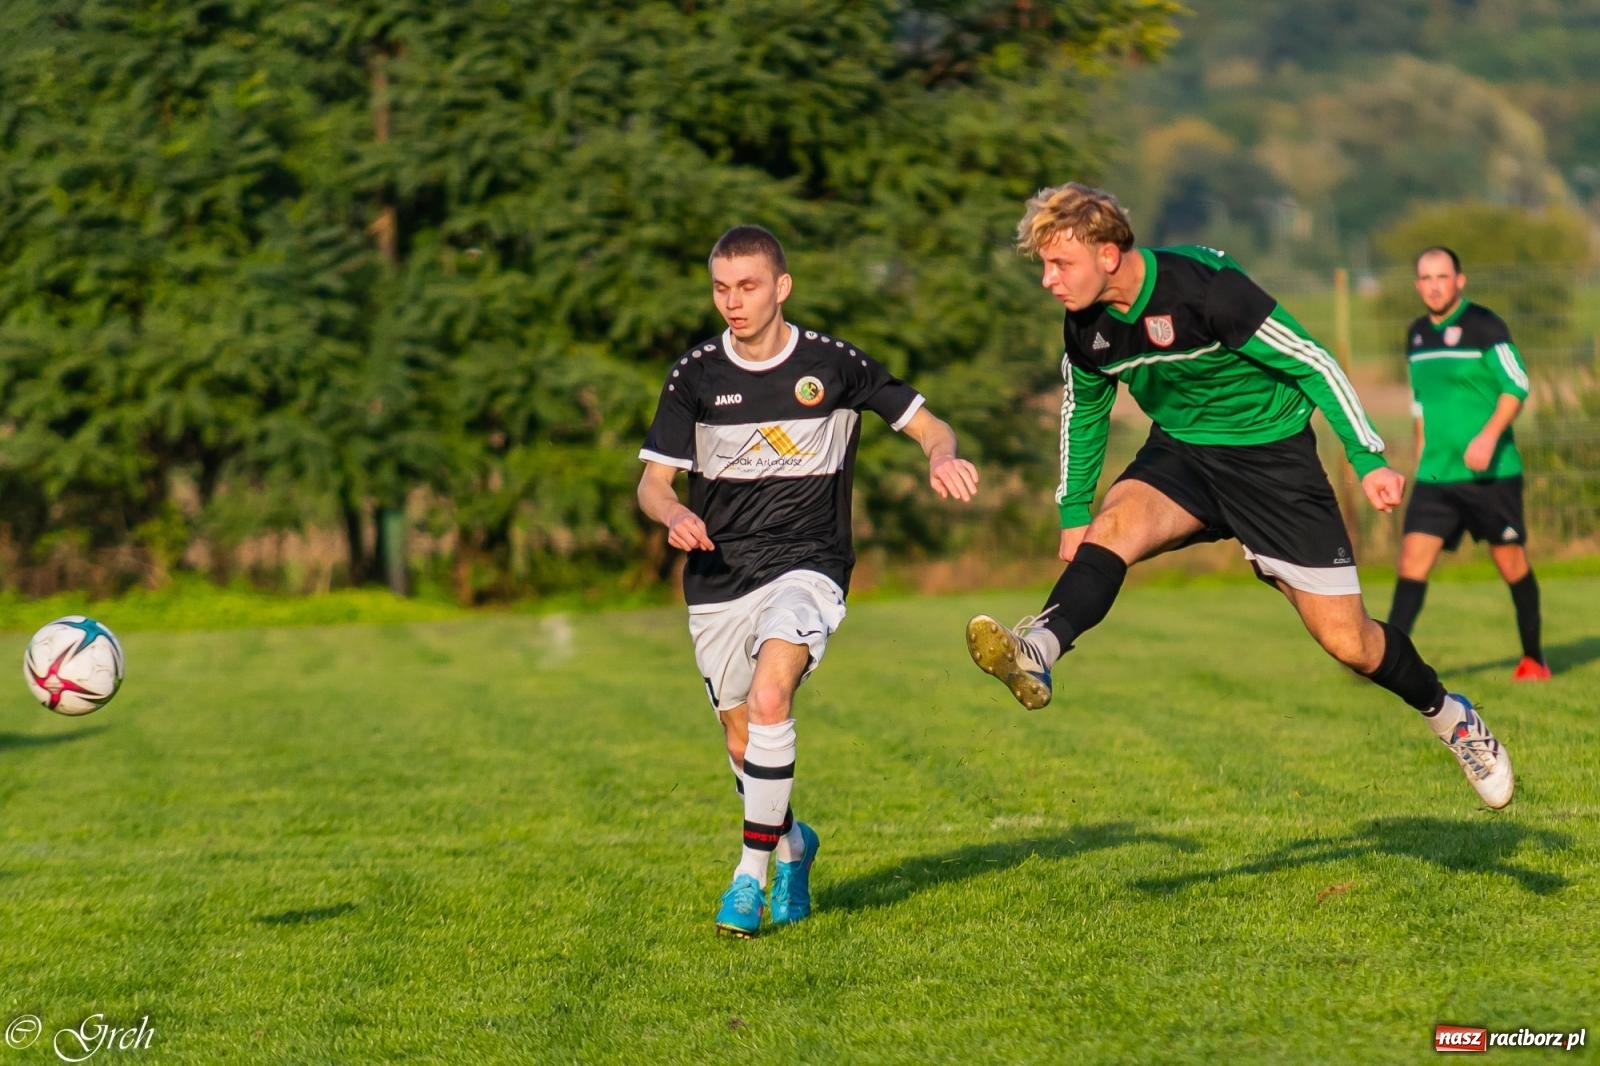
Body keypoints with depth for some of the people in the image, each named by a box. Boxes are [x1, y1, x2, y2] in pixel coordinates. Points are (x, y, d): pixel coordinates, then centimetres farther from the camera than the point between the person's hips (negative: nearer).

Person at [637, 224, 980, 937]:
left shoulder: (833, 364, -3)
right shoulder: (695, 375, 1)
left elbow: (928, 427, 4)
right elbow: (652, 482, 3)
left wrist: (942, 458, -20)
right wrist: (674, 515, -21)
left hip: (805, 565, -3)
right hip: (717, 578, 3)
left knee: (770, 698, -28)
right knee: (743, 742, 9)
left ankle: (752, 873, -20)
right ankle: (793, 843, 40)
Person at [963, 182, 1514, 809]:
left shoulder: (1204, 288, -27)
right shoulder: (1086, 329, -8)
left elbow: (1312, 363, -19)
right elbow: (1083, 409, 14)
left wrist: (1368, 460, -19)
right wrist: (1073, 511, 13)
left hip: (1271, 455, -5)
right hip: (1181, 453, 5)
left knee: (1347, 642, -4)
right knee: (1113, 526, -30)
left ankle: (1448, 716, 23)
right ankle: (1036, 651, -53)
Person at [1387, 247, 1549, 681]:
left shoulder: (1484, 326, -9)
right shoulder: (1417, 335, 10)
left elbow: (1516, 387, -12)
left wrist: (1489, 436, -24)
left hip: (1492, 472, -5)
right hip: (1435, 477, 5)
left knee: (1511, 562, 4)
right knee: (1412, 559, -8)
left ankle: (1534, 659, 19)